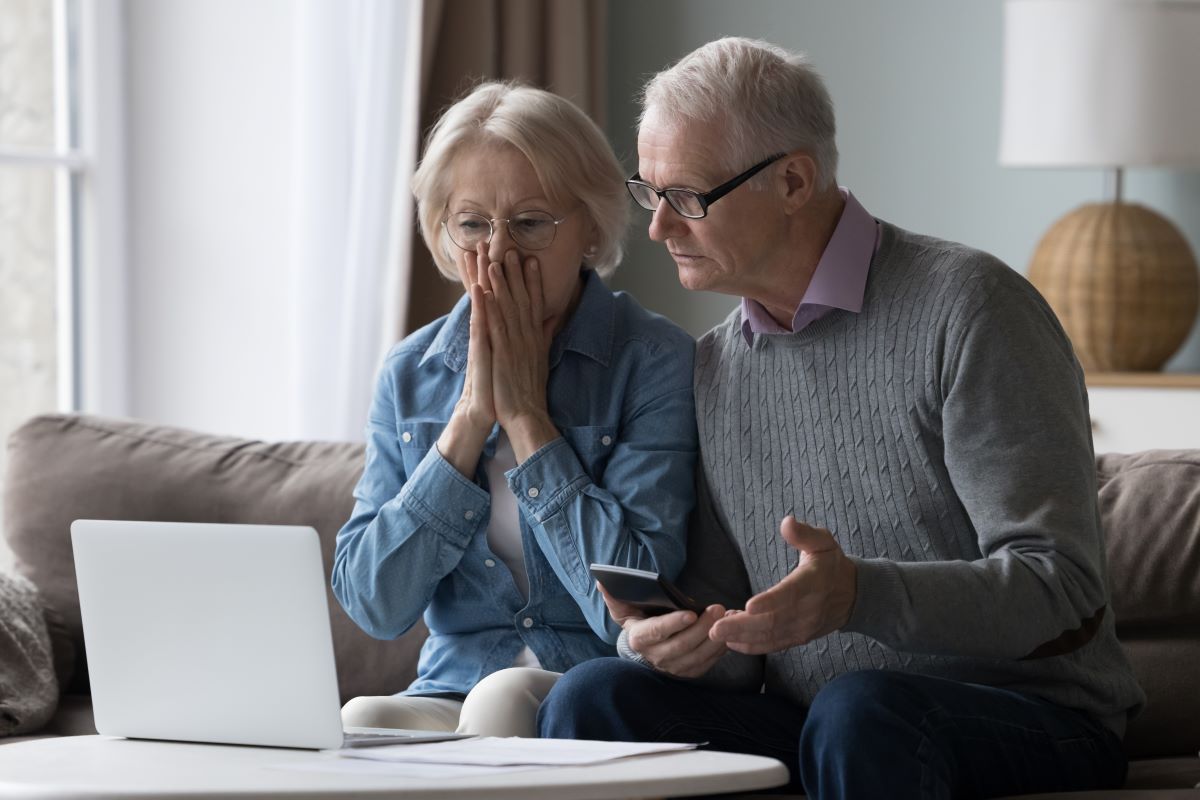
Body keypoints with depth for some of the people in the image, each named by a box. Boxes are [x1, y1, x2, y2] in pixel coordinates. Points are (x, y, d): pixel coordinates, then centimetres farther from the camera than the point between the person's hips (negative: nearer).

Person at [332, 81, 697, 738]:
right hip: (451, 696, 3)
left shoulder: (656, 363, -6)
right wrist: (472, 418, -9)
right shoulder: (412, 375, 8)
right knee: (358, 721, -30)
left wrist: (526, 413, -12)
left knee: (505, 699, -34)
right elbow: (371, 606, -2)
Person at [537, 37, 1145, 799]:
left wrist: (862, 595, -32)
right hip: (803, 728, 5)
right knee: (594, 697, -20)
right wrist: (664, 642, -12)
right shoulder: (714, 367, 12)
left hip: (1029, 720, -4)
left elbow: (1062, 591, -16)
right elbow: (733, 646, 13)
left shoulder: (966, 307, -10)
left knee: (861, 713, -36)